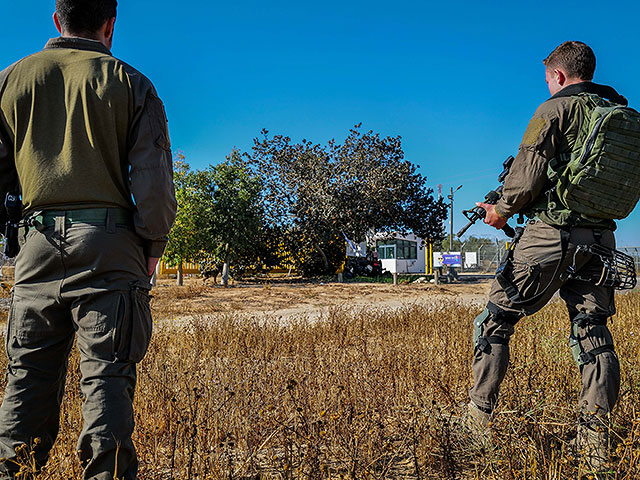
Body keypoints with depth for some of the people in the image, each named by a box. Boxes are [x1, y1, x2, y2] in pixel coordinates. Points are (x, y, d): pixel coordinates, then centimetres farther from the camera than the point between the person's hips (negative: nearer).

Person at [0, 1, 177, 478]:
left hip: (39, 242, 3)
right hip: (109, 241, -3)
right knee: (107, 373, -1)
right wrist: (153, 245, 4)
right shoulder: (129, 82, 4)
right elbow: (154, 179, -4)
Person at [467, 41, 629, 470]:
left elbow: (529, 172, -15)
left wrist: (503, 209, 1)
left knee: (496, 319, 5)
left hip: (553, 233, -6)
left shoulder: (555, 110, -6)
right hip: (601, 237, 7)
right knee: (593, 331, 10)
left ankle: (479, 416, 9)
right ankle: (597, 442, 10)